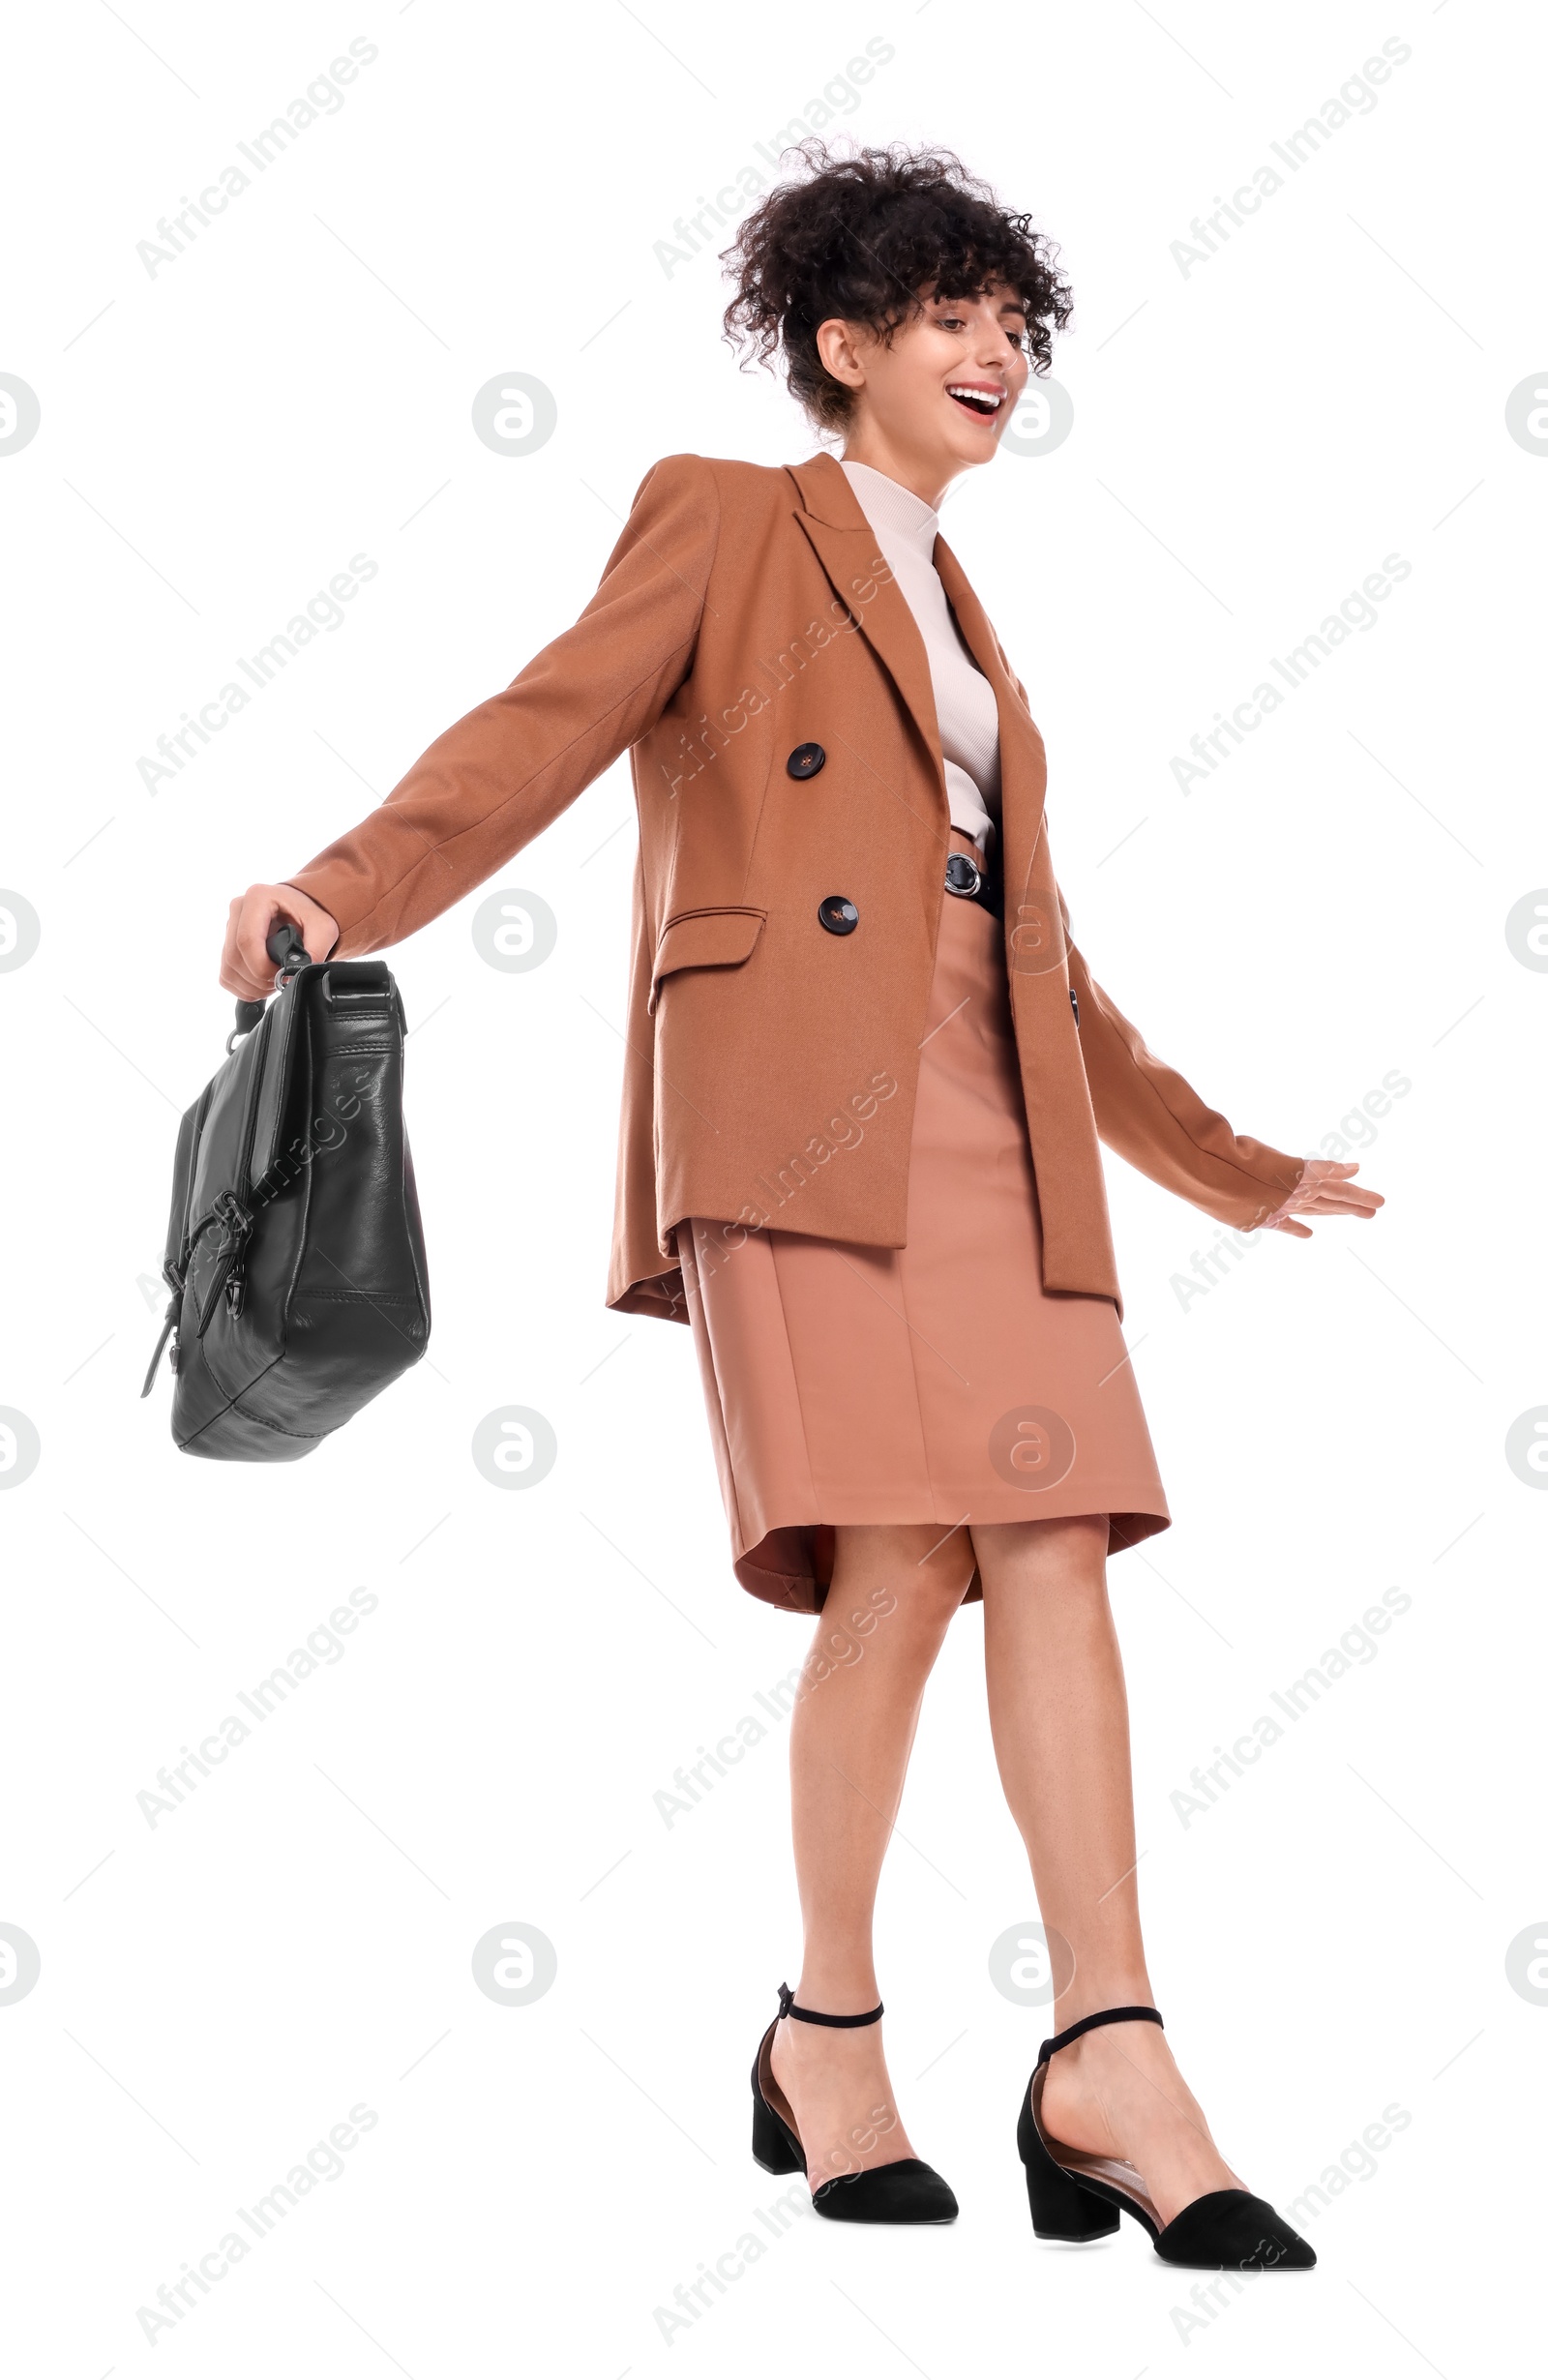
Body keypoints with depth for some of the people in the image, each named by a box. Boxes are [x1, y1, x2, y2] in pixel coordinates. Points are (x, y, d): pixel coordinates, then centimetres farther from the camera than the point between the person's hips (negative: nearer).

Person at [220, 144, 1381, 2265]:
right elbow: (550, 727, -2)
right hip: (802, 1088, -6)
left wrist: (1222, 1164, 34)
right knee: (900, 1559, -15)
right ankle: (829, 2035, 2)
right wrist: (345, 884, -21)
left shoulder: (968, 627, 30)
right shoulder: (722, 517, 13)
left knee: (1058, 1547, -9)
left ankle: (1108, 2065, -10)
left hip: (994, 1109, 6)